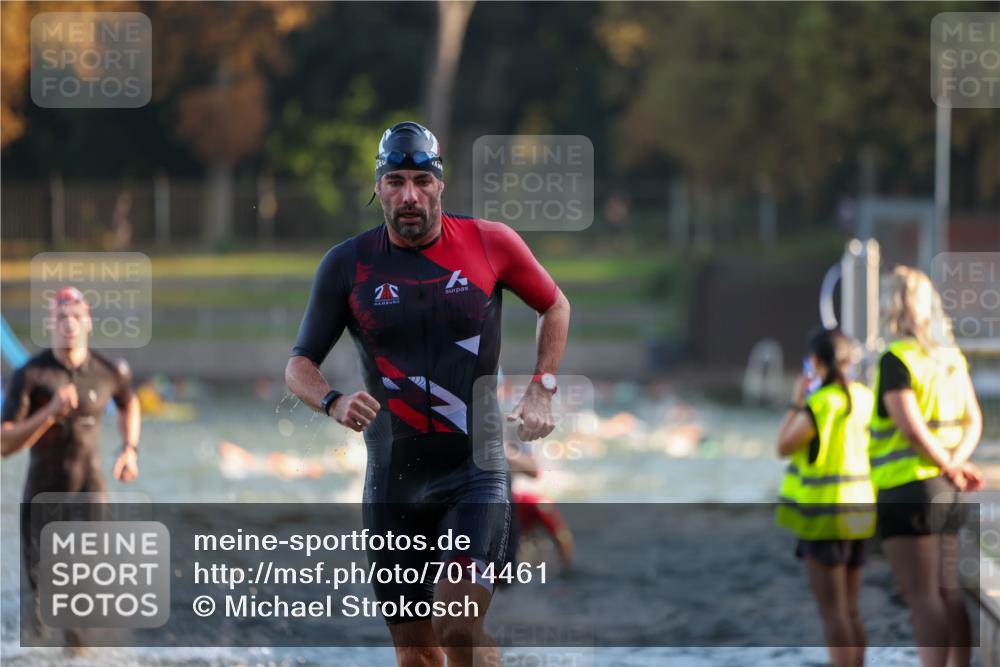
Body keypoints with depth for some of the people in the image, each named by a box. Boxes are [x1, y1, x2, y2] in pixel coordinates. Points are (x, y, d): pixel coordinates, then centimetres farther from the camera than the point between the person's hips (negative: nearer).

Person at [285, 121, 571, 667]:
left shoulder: (490, 243, -2)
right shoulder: (347, 264, -1)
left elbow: (554, 306, 15)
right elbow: (299, 364, 3)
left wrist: (541, 391, 5)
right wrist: (334, 403, -18)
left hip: (477, 473, -2)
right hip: (393, 480, 2)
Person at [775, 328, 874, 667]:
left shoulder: (820, 404, -17)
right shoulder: (864, 398, 4)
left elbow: (783, 445, -8)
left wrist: (796, 402, 2)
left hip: (824, 513, -7)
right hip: (858, 509, 7)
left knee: (832, 612, -4)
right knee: (850, 611, 14)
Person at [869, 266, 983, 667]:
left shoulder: (896, 358, -11)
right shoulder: (952, 357, 12)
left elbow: (911, 426, -19)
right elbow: (973, 421, 10)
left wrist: (950, 469, -8)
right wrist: (955, 464, -3)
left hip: (906, 488, -7)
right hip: (945, 494, 7)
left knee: (923, 597, -9)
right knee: (949, 593, 10)